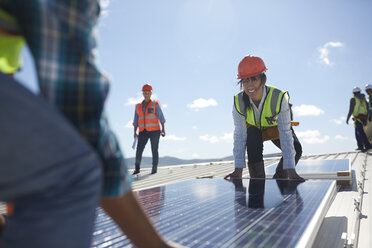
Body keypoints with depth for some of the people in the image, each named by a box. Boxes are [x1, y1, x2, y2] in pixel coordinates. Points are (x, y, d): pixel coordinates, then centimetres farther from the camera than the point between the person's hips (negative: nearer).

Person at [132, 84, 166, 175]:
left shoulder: (155, 104, 5)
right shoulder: (138, 106, 15)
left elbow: (161, 117, -1)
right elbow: (136, 120, 15)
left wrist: (163, 129, -9)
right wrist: (135, 132, 7)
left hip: (154, 130, -2)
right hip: (143, 132, 2)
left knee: (154, 150, 2)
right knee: (139, 150, -9)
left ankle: (154, 168, 12)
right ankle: (137, 168, 0)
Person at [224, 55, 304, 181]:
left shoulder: (279, 98, -36)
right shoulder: (239, 102, -30)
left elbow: (285, 134, -35)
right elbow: (239, 135, -26)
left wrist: (291, 170, -38)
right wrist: (238, 169, -30)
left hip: (276, 127, 1)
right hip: (254, 128, 0)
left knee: (296, 149, -19)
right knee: (253, 143, -32)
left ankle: (278, 181, 7)